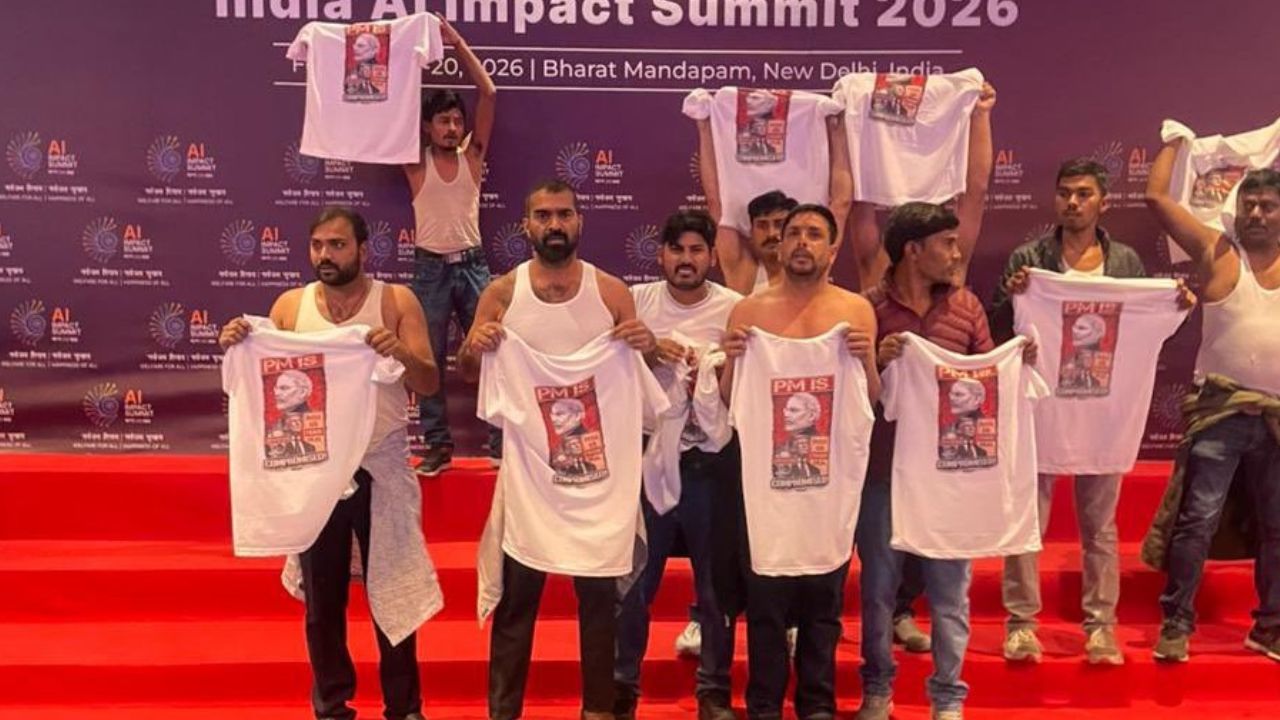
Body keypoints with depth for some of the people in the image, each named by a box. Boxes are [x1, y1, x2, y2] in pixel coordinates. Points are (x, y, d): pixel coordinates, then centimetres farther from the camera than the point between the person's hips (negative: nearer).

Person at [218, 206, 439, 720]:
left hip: (381, 469, -2)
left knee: (392, 589, 7)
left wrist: (401, 352, -29)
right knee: (322, 595, 12)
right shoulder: (290, 306, 2)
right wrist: (237, 347, -17)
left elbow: (429, 384, -9)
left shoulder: (397, 301, -4)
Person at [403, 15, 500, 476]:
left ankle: (500, 440, 8)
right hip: (431, 268, -1)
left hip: (472, 265, 1)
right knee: (429, 358, 3)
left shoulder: (472, 157, 5)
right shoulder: (416, 163, 3)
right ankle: (438, 446, 11)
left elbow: (489, 94, -1)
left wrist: (456, 41, -3)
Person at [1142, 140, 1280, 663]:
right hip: (1222, 411, -4)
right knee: (1197, 519, -6)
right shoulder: (1217, 252, 0)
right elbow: (1156, 197, -4)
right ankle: (1176, 624, 2)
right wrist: (1175, 144, 6)